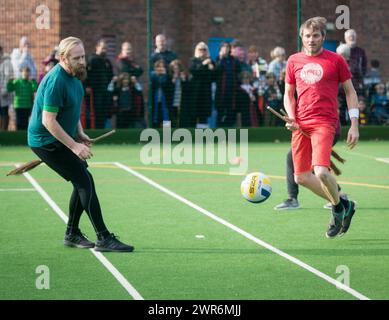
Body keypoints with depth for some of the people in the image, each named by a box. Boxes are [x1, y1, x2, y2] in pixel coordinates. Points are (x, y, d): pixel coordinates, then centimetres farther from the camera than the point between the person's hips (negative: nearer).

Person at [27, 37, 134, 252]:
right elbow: (48, 121, -27)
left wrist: (79, 134, 9)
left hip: (61, 139, 10)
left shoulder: (75, 75, 6)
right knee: (85, 181, -13)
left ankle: (72, 234, 25)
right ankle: (103, 239, -12)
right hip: (46, 142, -10)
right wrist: (74, 146, -25)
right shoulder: (56, 81, -25)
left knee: (82, 183, 12)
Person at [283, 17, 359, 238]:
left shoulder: (335, 60, 1)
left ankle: (339, 207, 7)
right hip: (301, 125, 5)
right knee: (301, 177, 3)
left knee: (321, 172, -22)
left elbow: (350, 92, 6)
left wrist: (354, 125, -1)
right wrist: (291, 117, 0)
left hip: (325, 122, -5)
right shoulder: (294, 61, 11)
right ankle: (343, 205, 23)